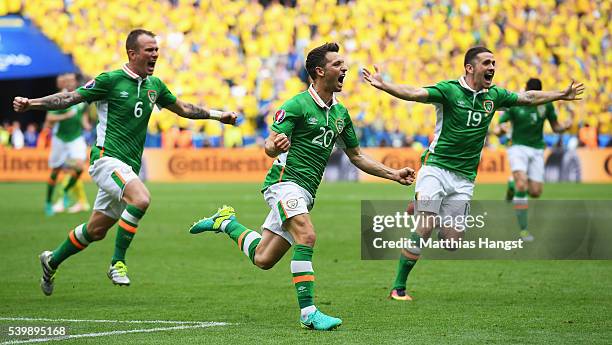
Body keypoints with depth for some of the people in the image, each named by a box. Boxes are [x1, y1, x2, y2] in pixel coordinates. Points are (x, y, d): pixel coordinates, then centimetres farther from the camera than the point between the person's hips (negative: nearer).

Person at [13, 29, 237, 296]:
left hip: (129, 167, 7)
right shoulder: (110, 80, -8)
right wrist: (31, 103, -19)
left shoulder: (155, 85, 12)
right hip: (107, 158, -7)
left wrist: (216, 114, 29)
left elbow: (182, 108, 29)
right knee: (141, 199, -31)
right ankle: (117, 263, -19)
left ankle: (52, 261, 33)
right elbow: (70, 98, -7)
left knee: (96, 230, 11)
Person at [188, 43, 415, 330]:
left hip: (305, 193, 8)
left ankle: (226, 222, 33)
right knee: (306, 235, -30)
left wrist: (393, 174, 15)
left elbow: (356, 156, 23)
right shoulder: (297, 106, -9)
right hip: (285, 180, -8)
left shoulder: (341, 113, 13)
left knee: (262, 259, 8)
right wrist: (276, 146, -38)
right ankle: (308, 312, -30)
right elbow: (269, 146, -13)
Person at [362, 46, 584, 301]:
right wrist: (383, 86, -36)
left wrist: (562, 95, 31)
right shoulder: (449, 90, -8)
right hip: (436, 168, -5)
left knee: (452, 240, 0)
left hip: (464, 179, 5)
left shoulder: (494, 95, 8)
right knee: (424, 229, -15)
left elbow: (528, 98, 24)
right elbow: (413, 94, -20)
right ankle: (398, 287, -4)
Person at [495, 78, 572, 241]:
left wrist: (565, 126, -16)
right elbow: (497, 130, -7)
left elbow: (556, 128, 8)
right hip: (518, 148, -3)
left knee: (535, 192, -3)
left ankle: (513, 184, 33)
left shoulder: (546, 105, 0)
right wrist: (501, 129, -32)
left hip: (536, 151, 4)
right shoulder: (513, 105, -9)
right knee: (522, 186, -25)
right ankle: (523, 229, -19)